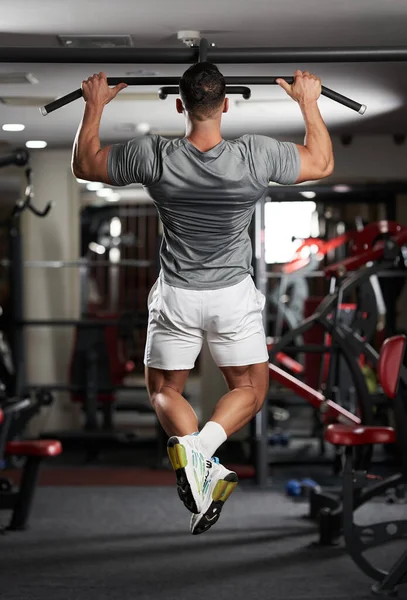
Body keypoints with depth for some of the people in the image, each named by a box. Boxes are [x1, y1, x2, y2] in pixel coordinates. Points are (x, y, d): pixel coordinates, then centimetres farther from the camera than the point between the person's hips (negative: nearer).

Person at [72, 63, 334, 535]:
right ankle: (202, 447, -15)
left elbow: (83, 165, 2)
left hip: (175, 299, 0)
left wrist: (94, 106, 12)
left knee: (165, 390, 18)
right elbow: (322, 163, 2)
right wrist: (308, 103, 12)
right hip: (235, 297, 0)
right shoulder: (256, 156, -16)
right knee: (250, 388, 16)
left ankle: (187, 447, -16)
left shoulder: (152, 157, -16)